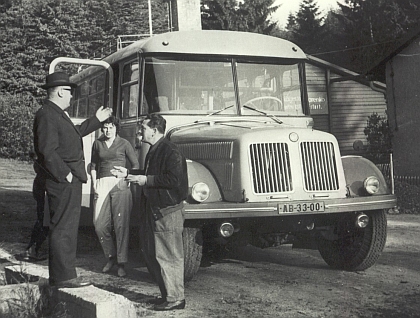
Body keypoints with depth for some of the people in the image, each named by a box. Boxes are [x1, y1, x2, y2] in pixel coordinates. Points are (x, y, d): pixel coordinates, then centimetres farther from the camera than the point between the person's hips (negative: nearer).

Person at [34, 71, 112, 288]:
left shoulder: (58, 114, 19)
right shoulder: (46, 115, -15)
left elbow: (74, 133, 35)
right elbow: (47, 150, -22)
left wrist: (96, 120, 39)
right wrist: (65, 174, -20)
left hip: (70, 182, 11)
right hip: (63, 183, -11)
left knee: (67, 228, 15)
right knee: (62, 229, -7)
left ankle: (60, 275, 22)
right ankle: (63, 277, -2)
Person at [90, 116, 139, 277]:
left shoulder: (124, 144, 5)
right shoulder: (97, 144, 14)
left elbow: (135, 164, 7)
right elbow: (93, 166, 18)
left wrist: (128, 179, -7)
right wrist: (94, 184, 6)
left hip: (120, 185, -3)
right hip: (102, 185, 3)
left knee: (121, 225, -7)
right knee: (100, 225, -3)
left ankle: (121, 263, -1)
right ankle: (111, 257, 18)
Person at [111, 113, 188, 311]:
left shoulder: (170, 152, -17)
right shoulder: (154, 151, 15)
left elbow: (174, 180, -25)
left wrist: (146, 180, -21)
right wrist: (128, 174, 20)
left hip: (167, 211, -11)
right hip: (153, 210, 11)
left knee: (168, 256, -3)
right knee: (150, 254, 15)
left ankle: (175, 299, 7)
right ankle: (167, 293, 26)